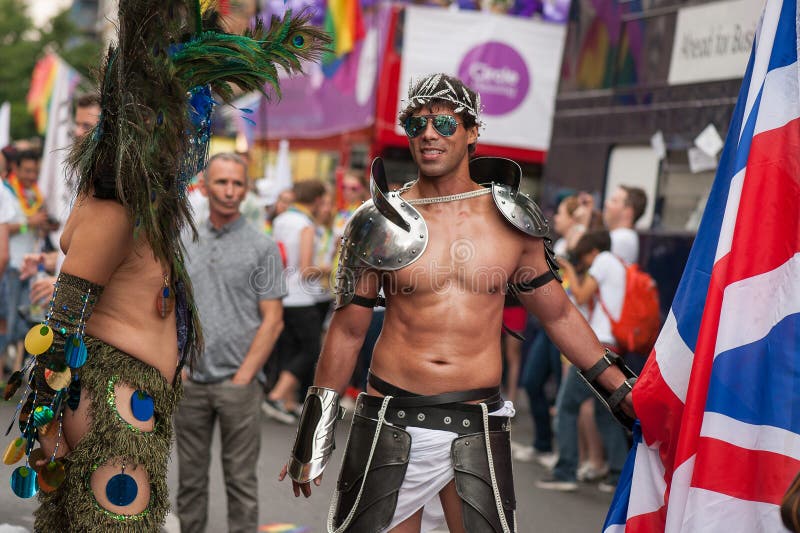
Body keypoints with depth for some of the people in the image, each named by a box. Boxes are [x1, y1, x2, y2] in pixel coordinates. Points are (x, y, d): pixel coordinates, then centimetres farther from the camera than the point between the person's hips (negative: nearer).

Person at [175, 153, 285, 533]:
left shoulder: (262, 247, -1)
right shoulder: (184, 243, 10)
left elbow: (272, 320, -5)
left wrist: (243, 377, -11)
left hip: (238, 382, -3)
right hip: (190, 381, 4)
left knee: (240, 477, 2)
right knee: (190, 476, 11)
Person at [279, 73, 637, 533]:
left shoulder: (511, 221, 5)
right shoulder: (382, 223, 2)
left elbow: (559, 316, 14)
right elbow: (348, 330, 8)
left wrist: (626, 394, 12)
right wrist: (314, 434, 8)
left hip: (477, 430, 0)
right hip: (391, 426, 0)